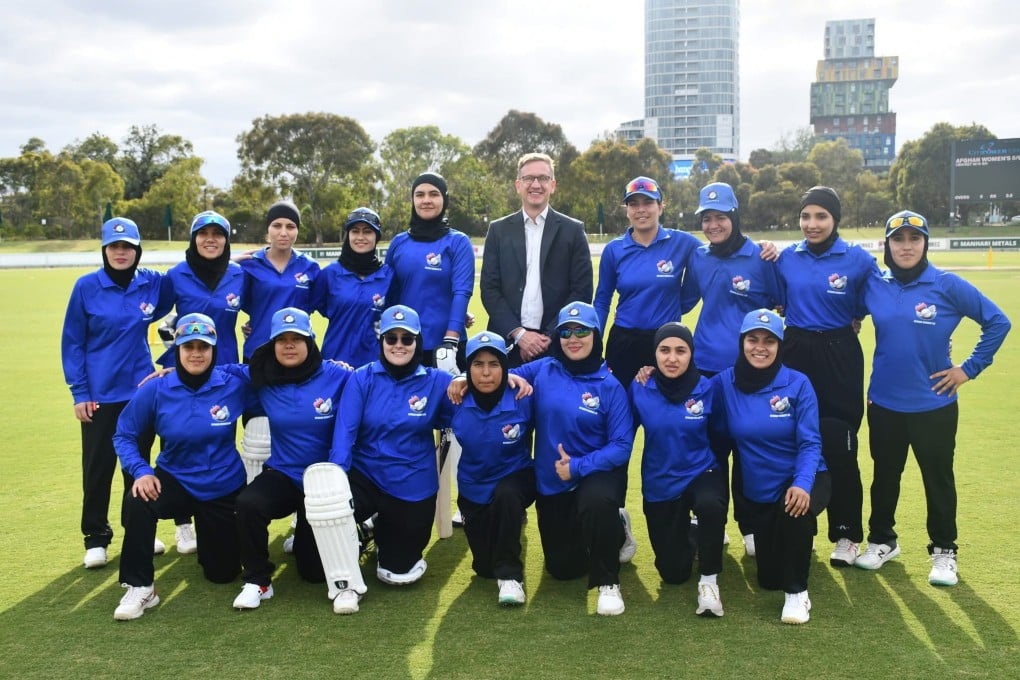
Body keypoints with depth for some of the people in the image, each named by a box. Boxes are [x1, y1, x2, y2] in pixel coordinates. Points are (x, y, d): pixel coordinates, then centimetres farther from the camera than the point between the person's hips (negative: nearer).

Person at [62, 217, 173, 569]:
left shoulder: (153, 284, -2)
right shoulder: (86, 287, -7)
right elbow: (72, 342, -3)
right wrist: (79, 391, -7)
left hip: (142, 391, 2)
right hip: (100, 394, -2)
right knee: (98, 466, 4)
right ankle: (95, 537, 17)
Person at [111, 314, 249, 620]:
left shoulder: (235, 386, -17)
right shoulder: (155, 390, -14)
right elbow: (124, 435, -7)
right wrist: (141, 471, -21)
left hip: (224, 489, 1)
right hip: (175, 481, 0)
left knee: (222, 572, 9)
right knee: (138, 504, -35)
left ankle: (208, 538, 45)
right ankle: (139, 588, -17)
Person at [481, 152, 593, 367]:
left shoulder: (573, 230, 5)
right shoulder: (499, 230, 9)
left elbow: (582, 290, 1)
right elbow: (489, 288, 4)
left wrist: (550, 336, -8)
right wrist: (518, 333, -8)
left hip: (558, 344, -1)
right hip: (507, 342, 1)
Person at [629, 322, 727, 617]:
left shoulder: (707, 389, -14)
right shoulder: (639, 390, -11)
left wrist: (718, 473, -8)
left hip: (702, 474, -2)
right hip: (660, 484, 2)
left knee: (710, 505, -40)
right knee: (673, 573, 7)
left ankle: (709, 580, -16)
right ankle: (689, 536, 43)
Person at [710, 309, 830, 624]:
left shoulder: (798, 384, -13)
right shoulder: (724, 383, -8)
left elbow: (809, 443, -16)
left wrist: (802, 484, -34)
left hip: (804, 480, -3)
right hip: (758, 489, 3)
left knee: (795, 510, -39)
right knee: (769, 579, 8)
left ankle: (797, 592, -17)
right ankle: (789, 538, 43)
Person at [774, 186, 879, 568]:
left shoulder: (858, 260, -6)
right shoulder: (786, 258, 3)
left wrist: (856, 319, 1)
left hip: (839, 358, -3)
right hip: (795, 354, 3)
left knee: (838, 447, -2)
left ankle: (847, 535, 11)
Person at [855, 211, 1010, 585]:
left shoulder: (947, 285, -9)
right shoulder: (873, 286, -2)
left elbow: (997, 322, -5)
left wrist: (969, 368, -6)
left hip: (934, 404, -2)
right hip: (884, 403, 2)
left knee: (938, 479, 10)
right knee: (884, 476, 16)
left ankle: (944, 551, 25)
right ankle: (881, 540, 33)